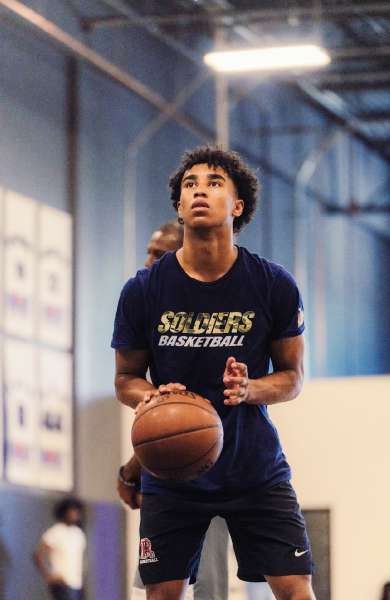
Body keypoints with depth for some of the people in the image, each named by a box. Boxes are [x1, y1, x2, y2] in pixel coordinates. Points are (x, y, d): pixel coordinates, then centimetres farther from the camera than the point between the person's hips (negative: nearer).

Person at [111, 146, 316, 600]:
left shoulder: (275, 285, -6)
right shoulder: (143, 291, -6)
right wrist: (149, 396, -18)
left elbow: (292, 375, 3)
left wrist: (249, 389, -19)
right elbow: (126, 378, 6)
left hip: (256, 470, 0)